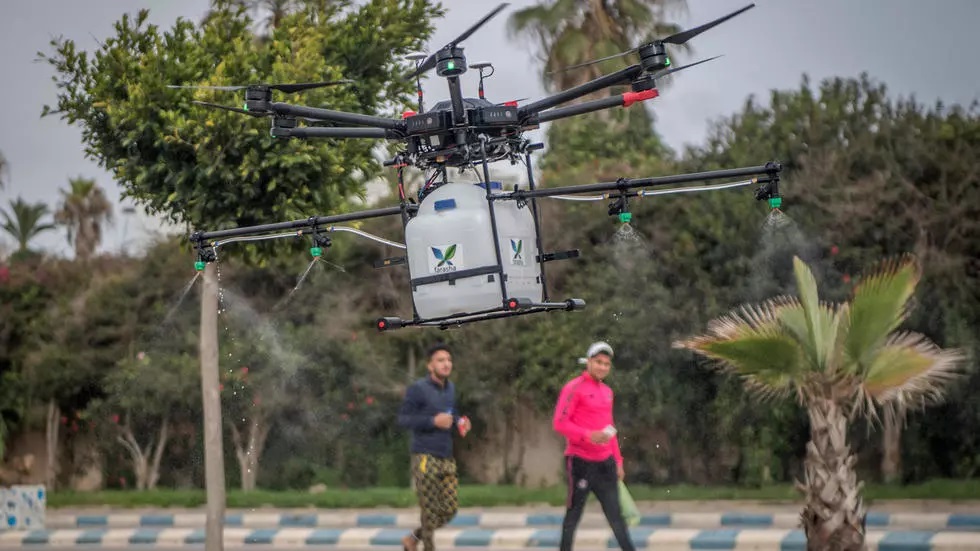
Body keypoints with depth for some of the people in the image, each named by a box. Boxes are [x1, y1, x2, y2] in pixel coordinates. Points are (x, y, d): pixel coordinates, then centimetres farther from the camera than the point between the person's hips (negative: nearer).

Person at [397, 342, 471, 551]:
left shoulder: (450, 388, 13)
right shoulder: (418, 389, -8)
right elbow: (403, 418, -10)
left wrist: (460, 422, 4)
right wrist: (433, 421, -20)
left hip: (447, 458, 7)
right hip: (425, 458, -7)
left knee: (450, 509, 6)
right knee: (430, 510, -4)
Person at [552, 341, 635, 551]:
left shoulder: (607, 392, 15)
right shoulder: (574, 388, -8)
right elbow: (560, 423, -14)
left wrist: (618, 460, 18)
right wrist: (588, 436, -25)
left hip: (605, 462, 7)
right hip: (581, 461, -7)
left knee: (615, 513, 7)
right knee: (574, 514, 0)